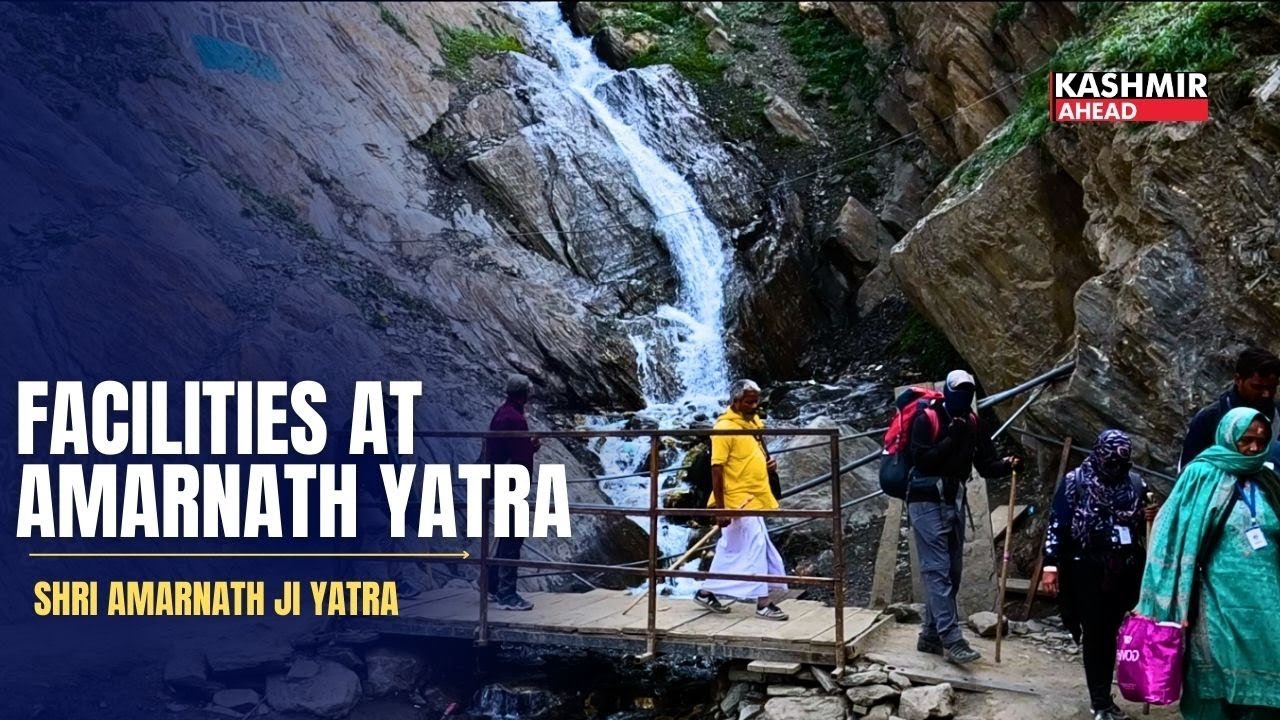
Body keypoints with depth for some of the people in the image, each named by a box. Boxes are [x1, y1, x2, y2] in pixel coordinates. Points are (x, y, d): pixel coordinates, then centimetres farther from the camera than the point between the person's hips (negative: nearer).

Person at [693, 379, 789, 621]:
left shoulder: (754, 422, 9)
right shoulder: (724, 428, -17)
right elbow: (717, 469, -19)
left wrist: (768, 463, 3)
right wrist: (719, 508, -22)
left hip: (754, 498, 9)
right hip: (739, 500, -9)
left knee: (731, 549, 14)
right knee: (755, 547, -7)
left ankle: (706, 592, 24)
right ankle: (763, 603, -1)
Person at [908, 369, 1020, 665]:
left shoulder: (971, 422, 8)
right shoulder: (926, 419, -10)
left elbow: (986, 464, 4)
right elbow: (921, 460, -20)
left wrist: (1006, 465, -16)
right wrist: (952, 439, -23)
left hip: (953, 503, 8)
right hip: (927, 503, -7)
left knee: (952, 571, 10)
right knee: (938, 570, -11)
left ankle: (930, 635, 19)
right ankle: (952, 640, -14)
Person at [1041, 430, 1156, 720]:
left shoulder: (1136, 484, 6)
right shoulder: (1075, 481, -5)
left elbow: (1143, 528, 20)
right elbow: (1057, 525, -6)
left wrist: (1149, 518, -2)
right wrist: (1051, 565, -11)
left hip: (1124, 572, 3)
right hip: (1088, 571, -3)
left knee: (1110, 635, 7)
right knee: (1094, 635, -2)